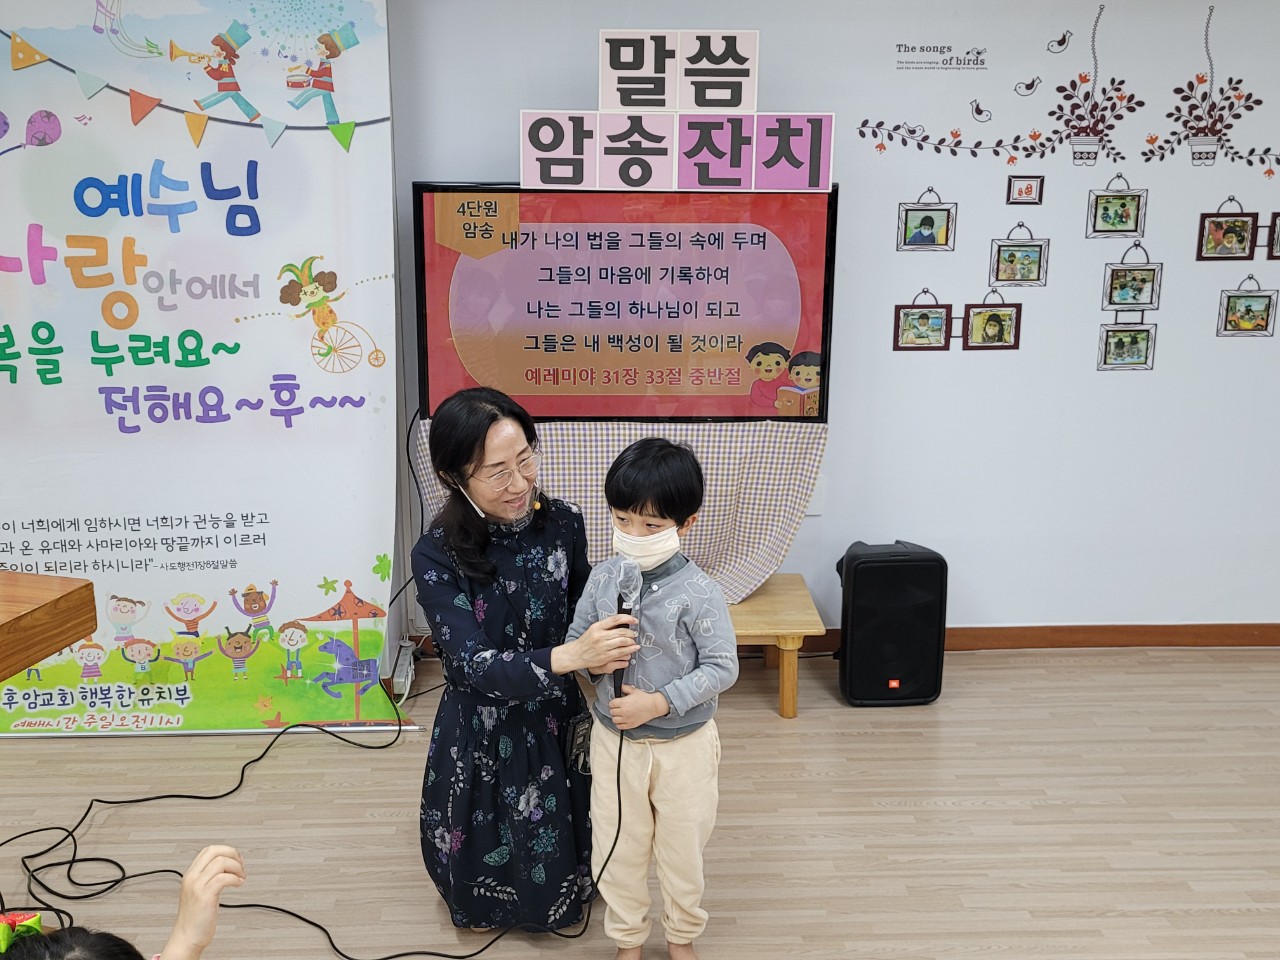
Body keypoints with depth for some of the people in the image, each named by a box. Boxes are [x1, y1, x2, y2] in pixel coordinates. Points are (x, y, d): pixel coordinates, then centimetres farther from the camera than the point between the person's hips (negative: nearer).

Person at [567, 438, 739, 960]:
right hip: (614, 738, 3)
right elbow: (575, 639, 5)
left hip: (683, 744, -3)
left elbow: (722, 668, -17)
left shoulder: (698, 593, -19)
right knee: (616, 847, 16)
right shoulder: (603, 577, -6)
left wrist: (660, 703, -24)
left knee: (682, 848, 17)